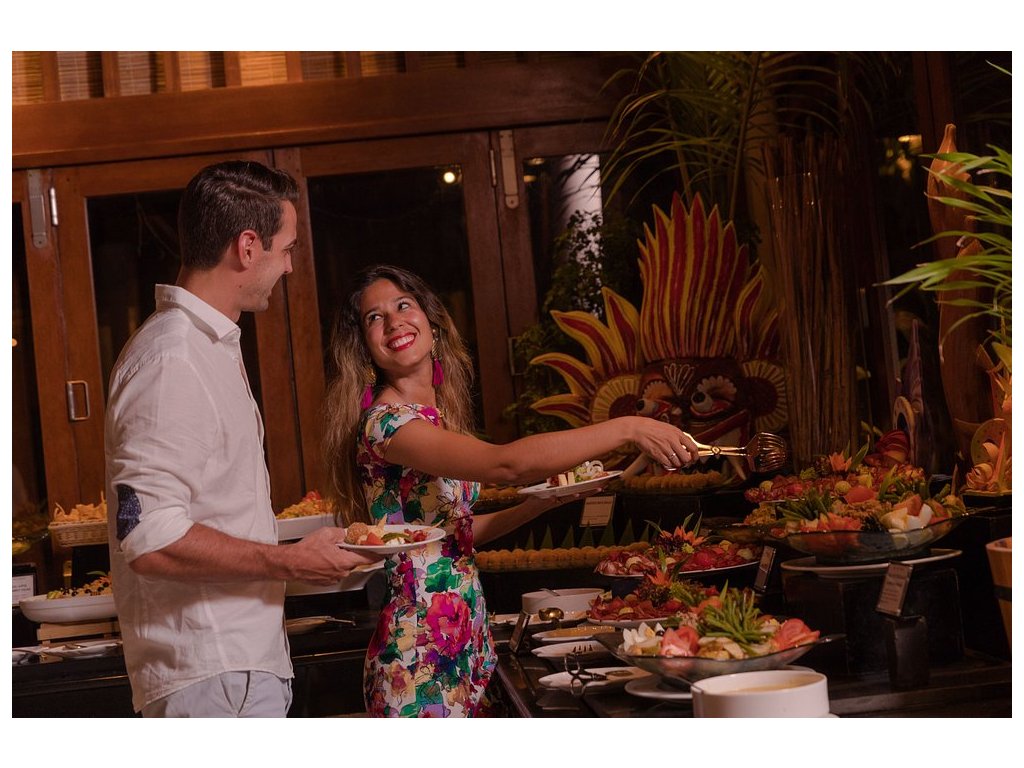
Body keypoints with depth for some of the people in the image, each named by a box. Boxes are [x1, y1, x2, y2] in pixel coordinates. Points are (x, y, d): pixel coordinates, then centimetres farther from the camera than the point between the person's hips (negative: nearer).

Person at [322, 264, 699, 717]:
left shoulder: (438, 415, 12)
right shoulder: (384, 424, -16)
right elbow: (505, 463, -29)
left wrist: (539, 504, 8)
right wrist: (627, 429, -28)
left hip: (469, 641, 8)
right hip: (420, 659, -8)